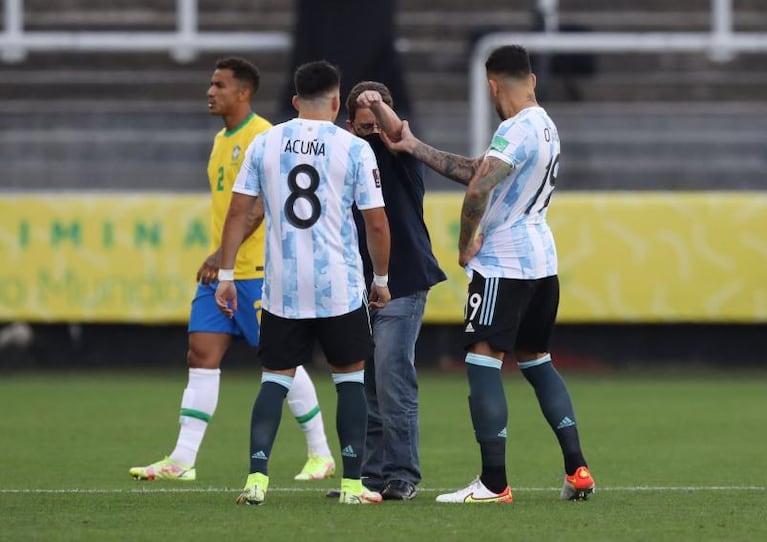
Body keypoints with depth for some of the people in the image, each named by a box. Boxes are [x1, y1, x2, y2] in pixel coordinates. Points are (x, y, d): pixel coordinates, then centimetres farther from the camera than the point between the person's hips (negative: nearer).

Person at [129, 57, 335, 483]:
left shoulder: (262, 137, -13)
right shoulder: (222, 139, 16)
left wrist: (224, 254, -24)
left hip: (257, 271, -9)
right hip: (220, 272, 9)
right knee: (201, 356, 1)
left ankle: (321, 454, 10)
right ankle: (182, 460, -2)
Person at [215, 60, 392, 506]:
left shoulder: (264, 143, 3)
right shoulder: (354, 149, -3)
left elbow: (239, 212, 3)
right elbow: (377, 222, -2)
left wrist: (225, 274, 9)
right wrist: (381, 279, 11)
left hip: (282, 289, 2)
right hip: (341, 287, -2)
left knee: (276, 379, 9)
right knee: (351, 377, 11)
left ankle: (257, 477, -6)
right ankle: (353, 484, 8)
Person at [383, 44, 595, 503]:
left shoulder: (517, 131, -17)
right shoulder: (545, 127, 12)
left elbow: (478, 190, -28)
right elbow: (474, 171, 16)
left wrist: (466, 242, -11)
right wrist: (413, 147, 16)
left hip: (503, 263, -9)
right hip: (542, 260, 9)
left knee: (483, 361, -6)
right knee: (537, 360, 17)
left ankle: (494, 483, -8)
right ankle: (577, 470, 13)